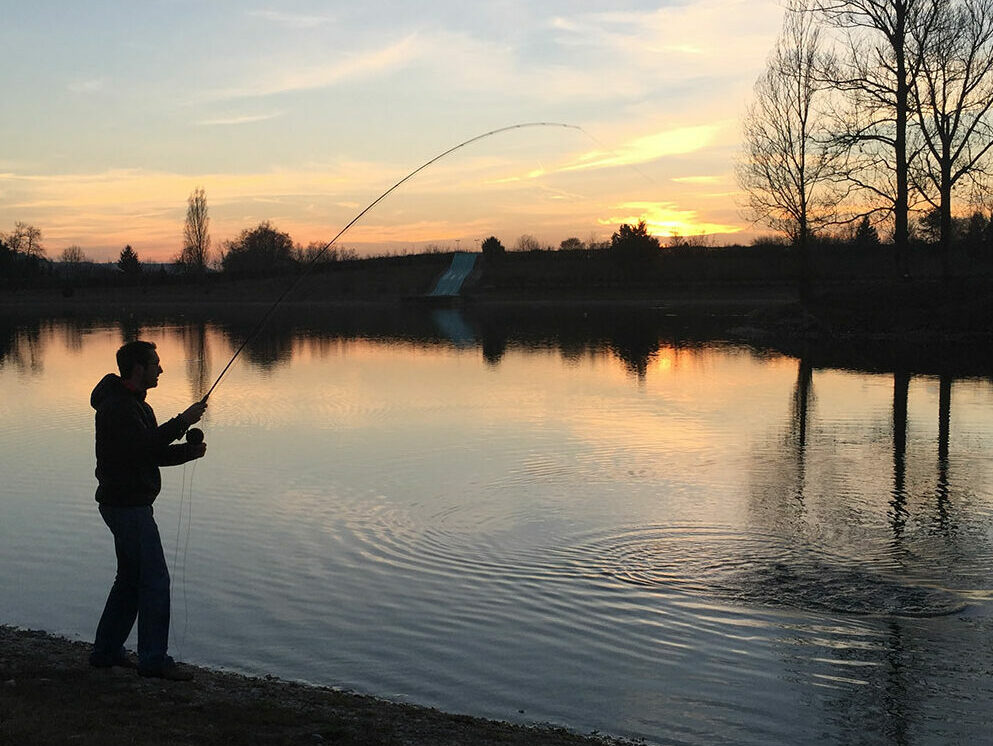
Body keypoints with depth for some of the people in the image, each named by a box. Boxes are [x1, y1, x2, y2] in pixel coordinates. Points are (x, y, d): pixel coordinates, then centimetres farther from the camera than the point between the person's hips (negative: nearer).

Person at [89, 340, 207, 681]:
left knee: (131, 578, 17)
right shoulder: (117, 406, -17)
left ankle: (106, 651, 25)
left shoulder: (133, 403, 16)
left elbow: (153, 453, 16)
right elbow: (143, 447, -29)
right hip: (127, 505, -11)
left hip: (131, 504, 11)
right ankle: (154, 659, -1)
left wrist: (190, 450, 0)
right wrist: (183, 421, -24)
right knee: (154, 579, -7)